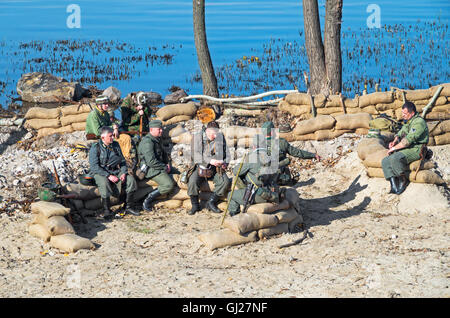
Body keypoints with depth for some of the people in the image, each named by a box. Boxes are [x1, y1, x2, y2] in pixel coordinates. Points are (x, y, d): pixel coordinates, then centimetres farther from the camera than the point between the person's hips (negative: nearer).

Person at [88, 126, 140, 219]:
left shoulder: (115, 145, 8)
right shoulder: (95, 148, -9)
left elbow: (122, 161, 13)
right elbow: (94, 166, -15)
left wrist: (123, 173, -6)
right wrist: (108, 176, -23)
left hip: (114, 171, 5)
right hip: (100, 173, -5)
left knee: (130, 179, -16)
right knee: (104, 183, -37)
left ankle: (129, 207, -6)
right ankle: (106, 211, -30)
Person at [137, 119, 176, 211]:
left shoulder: (158, 140, 14)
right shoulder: (147, 142, -18)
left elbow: (164, 154, 27)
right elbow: (151, 162, -25)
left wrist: (167, 163, 7)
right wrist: (165, 167, -15)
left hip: (160, 167, 10)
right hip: (151, 169, -10)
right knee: (169, 185, -25)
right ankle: (147, 201, -17)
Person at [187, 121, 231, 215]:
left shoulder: (220, 137, 7)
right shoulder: (197, 137, -4)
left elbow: (226, 154, 16)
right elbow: (195, 154, -16)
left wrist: (225, 163, -6)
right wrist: (210, 160, -29)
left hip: (215, 168, 3)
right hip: (200, 167, -3)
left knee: (225, 181, -24)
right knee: (193, 181, -31)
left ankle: (211, 202, -9)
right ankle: (195, 205, -10)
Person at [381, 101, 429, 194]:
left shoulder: (419, 122, -16)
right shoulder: (408, 122, 16)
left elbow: (408, 140, -23)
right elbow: (400, 133, 25)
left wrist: (394, 148, -17)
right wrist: (394, 141, 2)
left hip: (416, 150, -10)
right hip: (406, 149, 10)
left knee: (395, 158, -33)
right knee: (385, 162, -5)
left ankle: (403, 181, -13)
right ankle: (394, 186, -16)